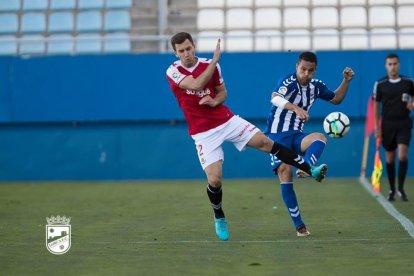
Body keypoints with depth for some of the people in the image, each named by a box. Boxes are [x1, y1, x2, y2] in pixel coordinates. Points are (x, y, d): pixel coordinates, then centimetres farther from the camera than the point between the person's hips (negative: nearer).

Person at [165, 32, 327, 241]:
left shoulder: (210, 65, 1)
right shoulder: (173, 72, -10)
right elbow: (196, 85, -28)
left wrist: (215, 101, -11)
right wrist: (215, 59, -28)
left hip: (226, 120, 3)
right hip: (203, 132, -3)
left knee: (264, 142, -9)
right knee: (214, 179, -10)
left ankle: (310, 169, -4)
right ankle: (219, 219, 18)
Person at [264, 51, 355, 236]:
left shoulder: (316, 86, 5)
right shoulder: (288, 82, -15)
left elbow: (336, 99, 24)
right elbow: (275, 98, -38)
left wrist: (346, 81, 8)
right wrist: (296, 108, -54)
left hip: (296, 136, 5)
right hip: (276, 136, -5)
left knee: (320, 138, -27)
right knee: (285, 172, -20)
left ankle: (305, 170, -52)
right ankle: (299, 225, -14)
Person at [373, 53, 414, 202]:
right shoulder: (380, 84, 0)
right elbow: (376, 106, 5)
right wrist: (377, 127, -1)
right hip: (388, 124, 1)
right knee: (389, 157, 7)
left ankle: (401, 188, -3)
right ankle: (392, 190, 18)